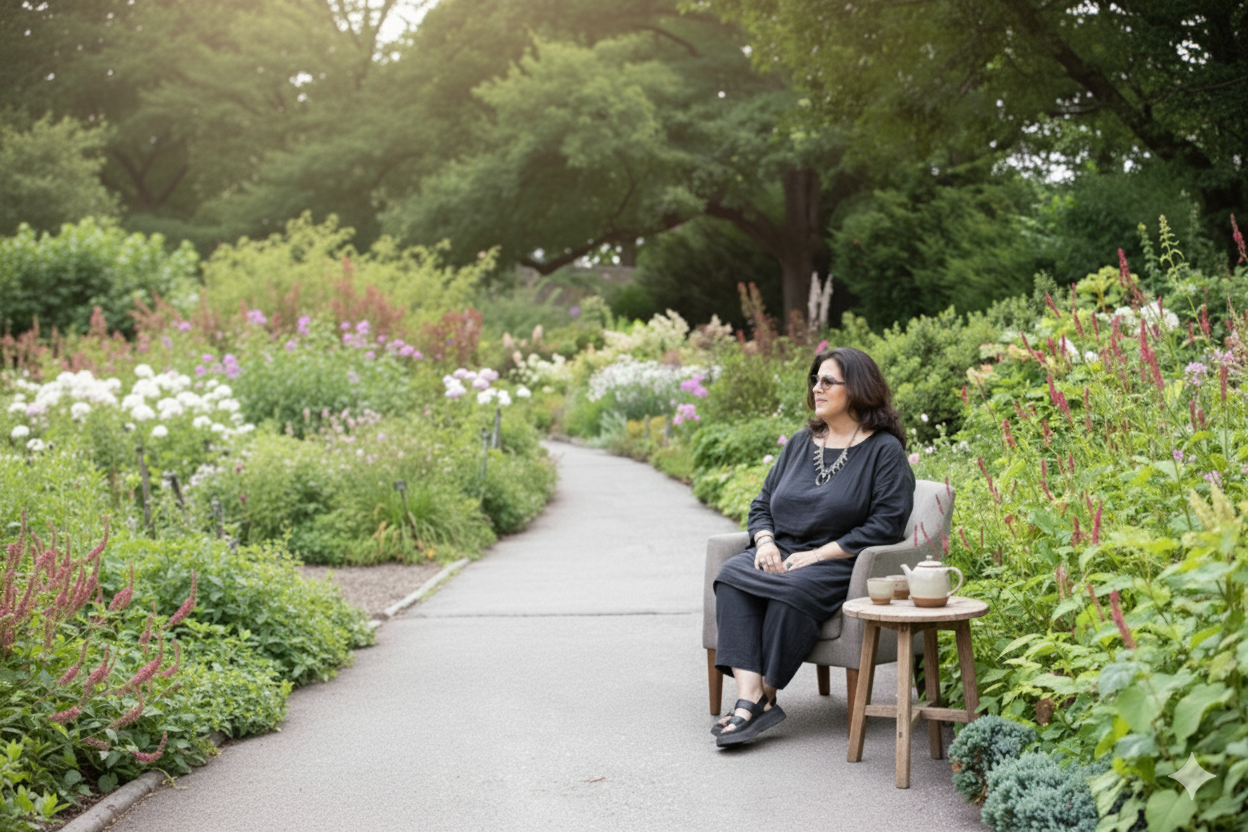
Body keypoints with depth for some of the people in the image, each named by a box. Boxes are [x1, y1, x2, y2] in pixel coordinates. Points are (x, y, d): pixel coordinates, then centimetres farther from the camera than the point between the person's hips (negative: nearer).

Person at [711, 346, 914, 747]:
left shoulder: (885, 450, -1)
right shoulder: (801, 442, 18)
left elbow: (885, 526, -11)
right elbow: (762, 504, 21)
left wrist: (817, 554, -16)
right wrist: (765, 542, -2)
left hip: (840, 564, -6)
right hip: (781, 555, 6)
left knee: (794, 590, -37)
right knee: (731, 574, -25)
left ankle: (766, 696, -24)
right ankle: (749, 696, -35)